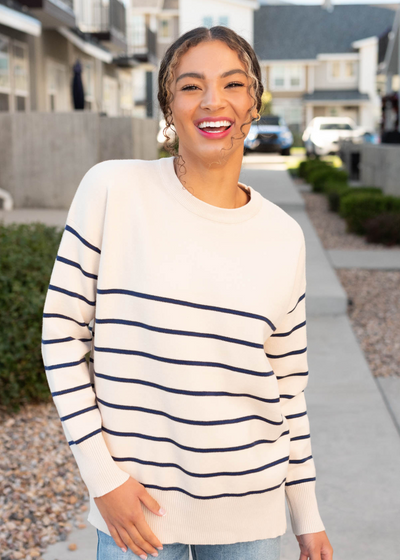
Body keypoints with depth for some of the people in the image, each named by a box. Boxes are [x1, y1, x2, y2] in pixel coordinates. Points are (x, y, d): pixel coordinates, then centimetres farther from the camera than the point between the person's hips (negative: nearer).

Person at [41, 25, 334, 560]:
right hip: (139, 503, -2)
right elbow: (62, 332, -5)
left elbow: (288, 387, 7)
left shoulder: (284, 236, 1)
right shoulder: (113, 189, -9)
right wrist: (102, 477, -8)